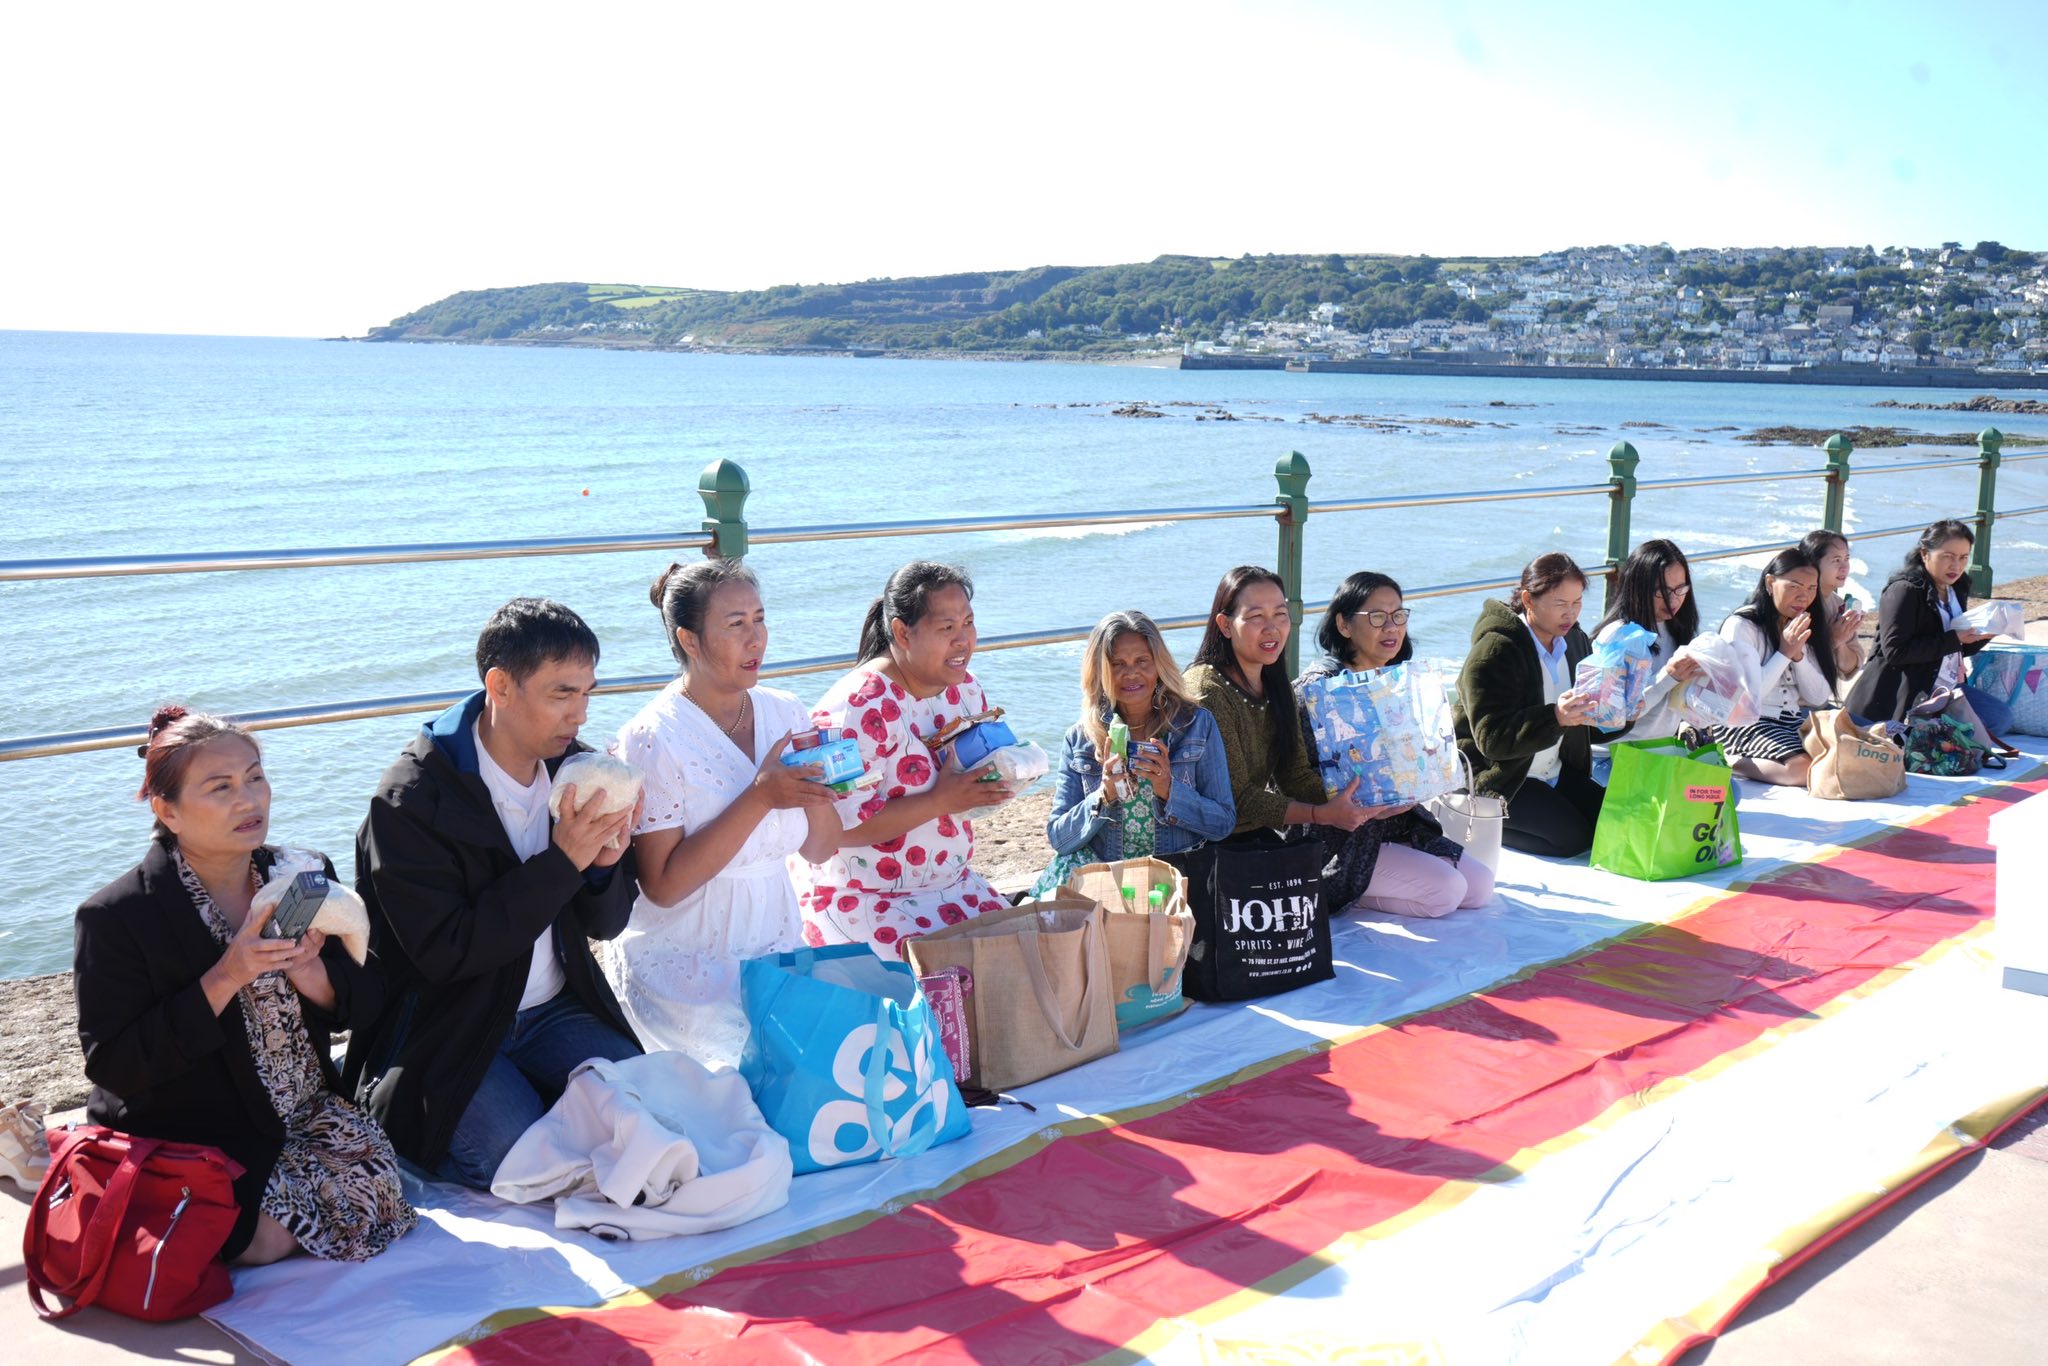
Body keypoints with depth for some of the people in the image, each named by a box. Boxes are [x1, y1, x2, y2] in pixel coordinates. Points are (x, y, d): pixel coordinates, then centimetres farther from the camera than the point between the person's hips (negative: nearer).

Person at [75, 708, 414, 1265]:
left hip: (306, 1112, 4)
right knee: (269, 1235, -25)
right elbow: (112, 1067, -16)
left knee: (370, 1190, -21)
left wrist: (308, 974, -21)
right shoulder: (115, 918, -12)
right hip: (185, 1142, -4)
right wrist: (225, 979, -26)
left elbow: (362, 1000, 3)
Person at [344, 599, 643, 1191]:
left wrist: (605, 862, -16)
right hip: (444, 1032, -5)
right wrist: (562, 860, -25)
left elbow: (606, 924, 8)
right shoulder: (409, 801, -16)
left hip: (553, 1011, 5)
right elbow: (445, 953, -22)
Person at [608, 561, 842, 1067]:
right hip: (683, 965, -5)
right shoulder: (653, 738, -12)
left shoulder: (784, 713, 5)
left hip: (777, 949, 6)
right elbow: (663, 886, -18)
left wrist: (815, 789, -14)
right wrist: (760, 798, -24)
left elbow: (820, 850, 8)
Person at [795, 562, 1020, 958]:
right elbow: (840, 825, -25)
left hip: (954, 886, 8)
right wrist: (941, 801, -24)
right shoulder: (859, 707, -20)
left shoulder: (964, 690, 5)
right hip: (863, 900, -8)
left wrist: (995, 780, -6)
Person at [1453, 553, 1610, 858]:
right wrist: (1555, 718, -41)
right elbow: (1492, 737, -28)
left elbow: (1591, 726, 10)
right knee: (1571, 836, -21)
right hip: (1493, 779, -8)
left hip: (1556, 773, 8)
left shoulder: (1575, 641, 5)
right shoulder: (1496, 651, -20)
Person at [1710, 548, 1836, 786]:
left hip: (1791, 722, 8)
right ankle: (1728, 762, -10)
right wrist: (1785, 653, -10)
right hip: (1743, 724, -7)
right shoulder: (1741, 626, -6)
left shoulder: (1802, 630, 16)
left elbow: (1819, 699, 8)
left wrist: (1798, 655, -6)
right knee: (1807, 768, -31)